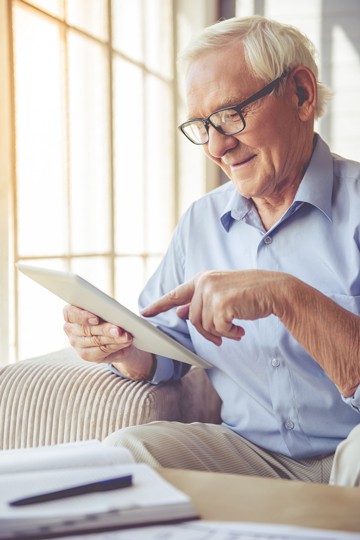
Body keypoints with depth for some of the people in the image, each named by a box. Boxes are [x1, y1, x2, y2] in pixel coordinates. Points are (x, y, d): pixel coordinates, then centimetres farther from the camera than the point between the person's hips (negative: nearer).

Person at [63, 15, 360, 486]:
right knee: (125, 451, -23)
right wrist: (122, 348, -8)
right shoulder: (200, 222, 13)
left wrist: (287, 295, -29)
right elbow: (165, 352, 14)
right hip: (251, 455, 4)